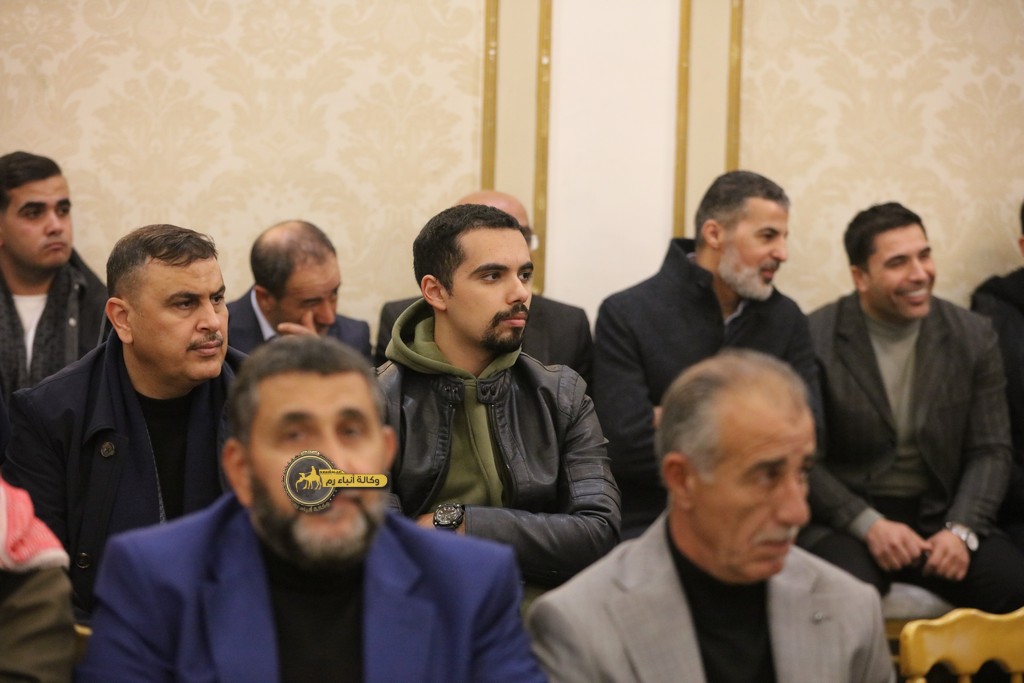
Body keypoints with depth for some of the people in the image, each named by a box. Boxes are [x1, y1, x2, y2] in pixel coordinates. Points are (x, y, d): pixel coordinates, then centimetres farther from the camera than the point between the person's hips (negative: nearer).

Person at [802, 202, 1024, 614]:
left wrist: (961, 529, -12)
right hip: (844, 517, -3)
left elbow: (990, 450, 6)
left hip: (938, 516, 3)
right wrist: (869, 525, -18)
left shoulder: (973, 337, 5)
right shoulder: (814, 340, -7)